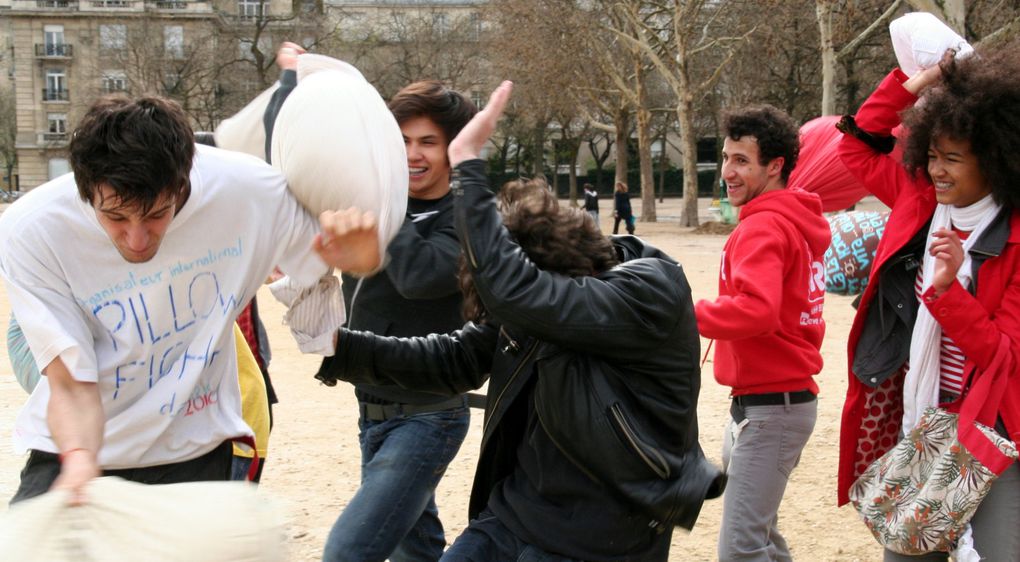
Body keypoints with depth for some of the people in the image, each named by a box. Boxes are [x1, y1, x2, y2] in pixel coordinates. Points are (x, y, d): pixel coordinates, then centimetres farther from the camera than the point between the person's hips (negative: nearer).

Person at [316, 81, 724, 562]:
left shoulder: (651, 293, -21)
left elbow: (510, 286, -32)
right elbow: (456, 359, 8)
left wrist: (467, 164, -25)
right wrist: (339, 346, -2)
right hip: (510, 514, 7)